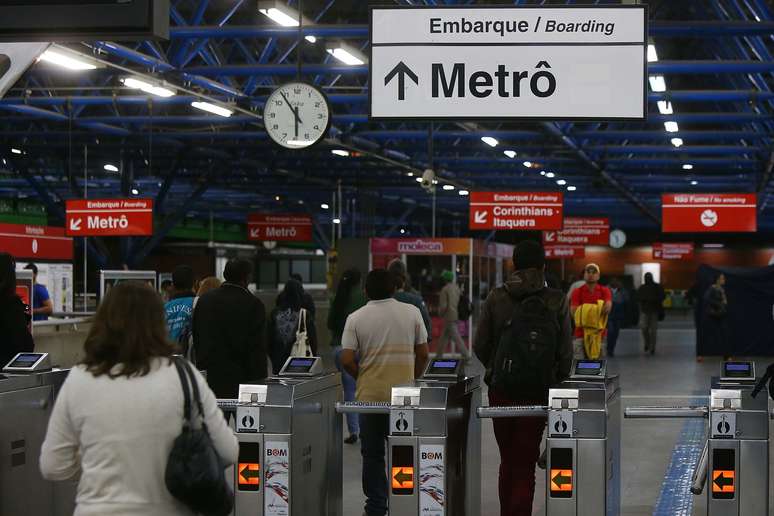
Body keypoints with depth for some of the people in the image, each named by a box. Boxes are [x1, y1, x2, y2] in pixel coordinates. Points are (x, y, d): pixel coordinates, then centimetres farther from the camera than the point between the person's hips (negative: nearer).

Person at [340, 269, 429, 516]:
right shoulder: (411, 313, -1)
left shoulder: (356, 318, -4)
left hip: (369, 394, 0)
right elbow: (422, 355, 1)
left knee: (372, 454, 8)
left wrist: (362, 378, 11)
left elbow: (347, 360, -7)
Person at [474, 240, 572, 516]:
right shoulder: (557, 301, -5)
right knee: (525, 464, 1)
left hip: (500, 389, 2)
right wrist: (559, 383, 10)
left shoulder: (496, 298, -1)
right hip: (539, 390, -2)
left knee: (507, 461, 16)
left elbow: (480, 346, 2)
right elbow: (565, 352, -4)